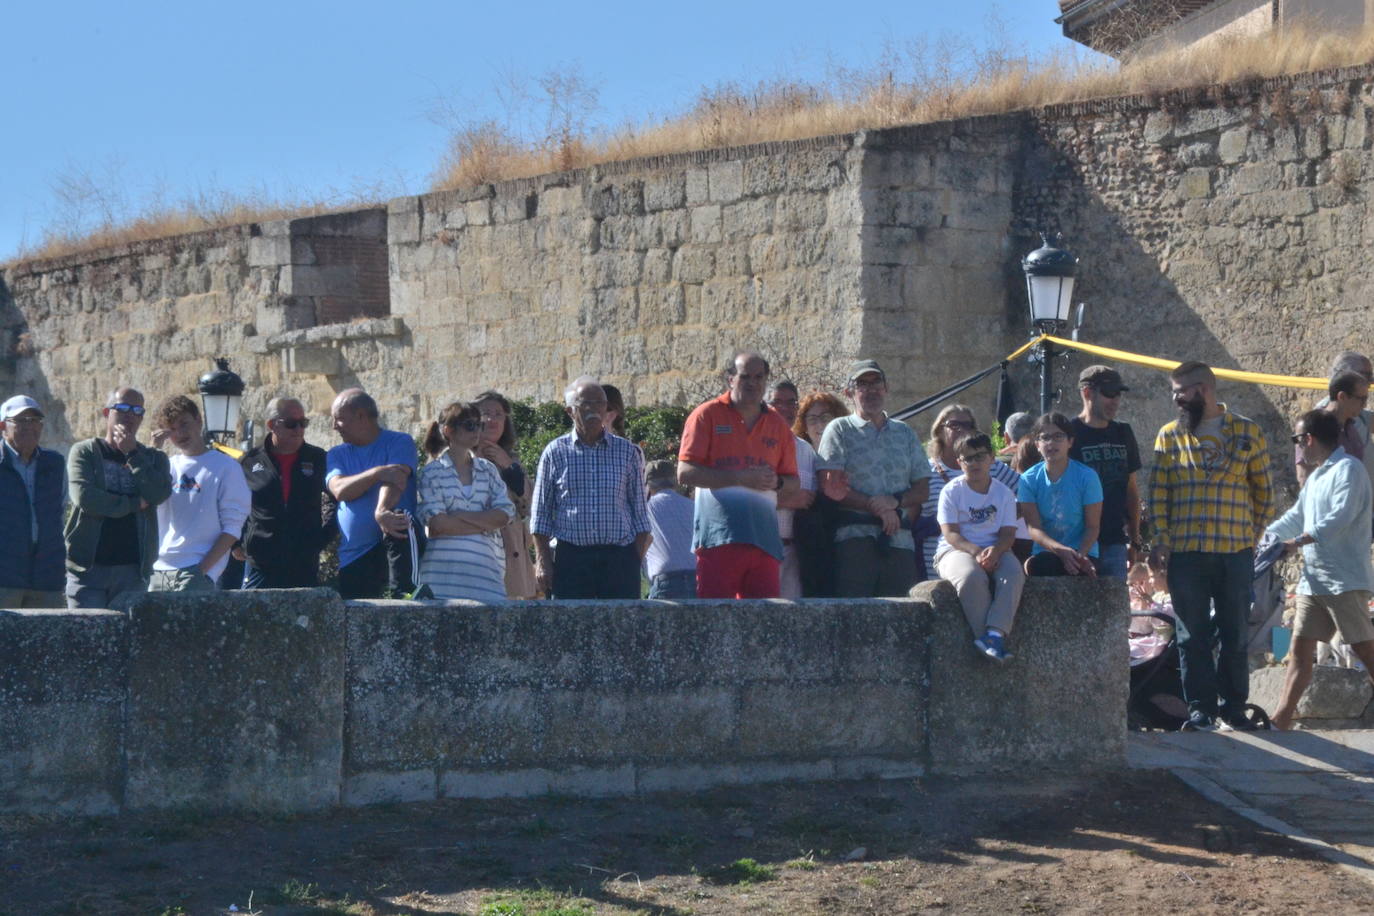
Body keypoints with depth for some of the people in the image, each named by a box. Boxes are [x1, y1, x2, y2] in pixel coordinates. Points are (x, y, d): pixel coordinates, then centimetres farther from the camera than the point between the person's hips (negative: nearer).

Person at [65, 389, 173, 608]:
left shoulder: (153, 458, 15)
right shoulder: (85, 452, 7)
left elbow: (160, 493, -7)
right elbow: (84, 497, -11)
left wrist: (132, 453, -5)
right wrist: (134, 504, -5)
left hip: (133, 569, 2)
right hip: (88, 566, -2)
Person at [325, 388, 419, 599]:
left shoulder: (399, 443, 3)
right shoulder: (336, 455, 16)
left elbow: (397, 478, -17)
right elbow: (339, 490, -4)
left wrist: (382, 512, -38)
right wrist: (377, 473, -20)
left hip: (395, 544, -4)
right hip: (353, 558, 4)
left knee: (398, 530, -36)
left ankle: (402, 595, -38)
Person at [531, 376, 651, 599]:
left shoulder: (628, 452, 9)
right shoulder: (555, 453, 7)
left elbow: (639, 512, 12)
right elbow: (540, 515, 8)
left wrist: (637, 560, 3)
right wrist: (543, 561, 0)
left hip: (618, 557, 1)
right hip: (569, 557, -1)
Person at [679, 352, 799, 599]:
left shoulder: (777, 425, 19)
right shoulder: (707, 415, 5)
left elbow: (793, 483, 22)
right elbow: (685, 473, -5)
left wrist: (776, 483, -2)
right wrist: (740, 478, -12)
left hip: (765, 539, 4)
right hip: (718, 534, -4)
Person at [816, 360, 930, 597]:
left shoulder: (906, 433, 22)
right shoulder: (839, 430, 9)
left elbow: (922, 488, 16)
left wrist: (895, 501, -6)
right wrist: (876, 507, -10)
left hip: (900, 540, 4)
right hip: (855, 538, -4)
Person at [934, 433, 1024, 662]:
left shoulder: (1003, 493, 10)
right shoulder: (952, 491, 2)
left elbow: (1008, 533, 1)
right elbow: (950, 533, -7)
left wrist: (995, 550, -22)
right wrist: (976, 552, -25)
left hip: (995, 550, 3)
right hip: (956, 550, -3)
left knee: (1014, 573, -31)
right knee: (971, 577, -37)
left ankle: (995, 633, -40)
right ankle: (987, 638, -32)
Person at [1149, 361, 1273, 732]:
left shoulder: (1248, 433, 5)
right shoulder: (1169, 435, 8)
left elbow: (1263, 492, 10)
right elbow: (1158, 491, 5)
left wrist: (1253, 535, 4)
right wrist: (1161, 540, -4)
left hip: (1236, 552, -1)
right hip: (1185, 552, 1)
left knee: (1234, 633, 4)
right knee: (1193, 635, 1)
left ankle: (1234, 705, 14)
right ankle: (1201, 707, 7)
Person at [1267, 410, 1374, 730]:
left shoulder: (1348, 469, -10)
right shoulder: (1316, 476, 19)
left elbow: (1341, 517, -22)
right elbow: (1295, 518, 29)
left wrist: (1299, 541, -26)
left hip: (1344, 579, -9)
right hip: (1313, 579, 9)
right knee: (1300, 649, 5)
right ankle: (1280, 721, 5)